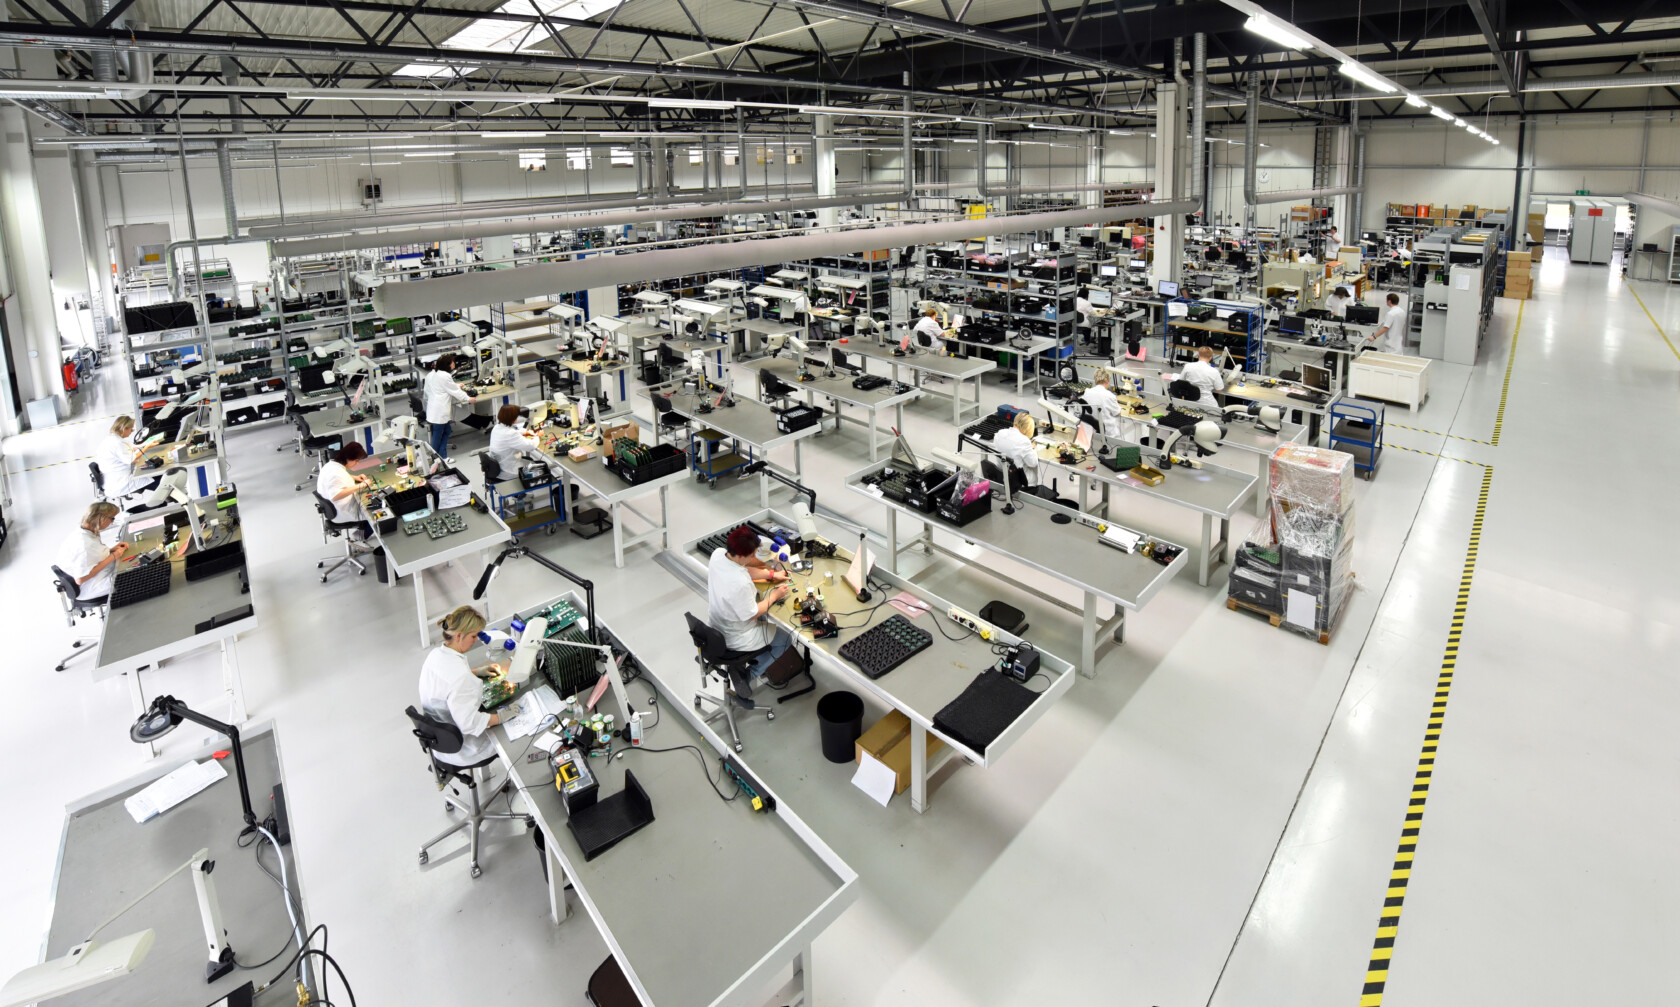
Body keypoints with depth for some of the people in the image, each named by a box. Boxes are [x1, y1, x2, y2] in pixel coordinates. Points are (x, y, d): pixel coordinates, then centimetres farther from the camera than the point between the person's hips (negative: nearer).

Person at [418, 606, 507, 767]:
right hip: (458, 749, -8)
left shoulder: (436, 653, -9)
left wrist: (477, 671, 8)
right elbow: (469, 723, -33)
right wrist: (501, 717, -23)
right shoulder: (461, 677, -38)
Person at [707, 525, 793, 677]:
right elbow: (751, 615, -22)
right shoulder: (740, 584, -41)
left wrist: (771, 574, 0)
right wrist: (774, 596, -10)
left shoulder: (718, 553, -18)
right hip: (735, 640, -8)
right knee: (785, 639, 14)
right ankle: (753, 673, 22)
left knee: (763, 618, 32)